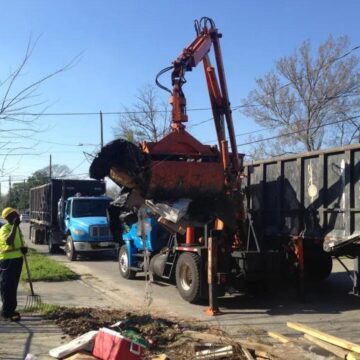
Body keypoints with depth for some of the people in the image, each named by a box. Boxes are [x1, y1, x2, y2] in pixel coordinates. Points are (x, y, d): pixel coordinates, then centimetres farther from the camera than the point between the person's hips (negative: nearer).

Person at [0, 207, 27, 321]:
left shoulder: (16, 228, 12)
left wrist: (23, 248, -2)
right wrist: (14, 226, -34)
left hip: (17, 259, 9)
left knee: (13, 286, 14)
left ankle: (11, 310, 23)